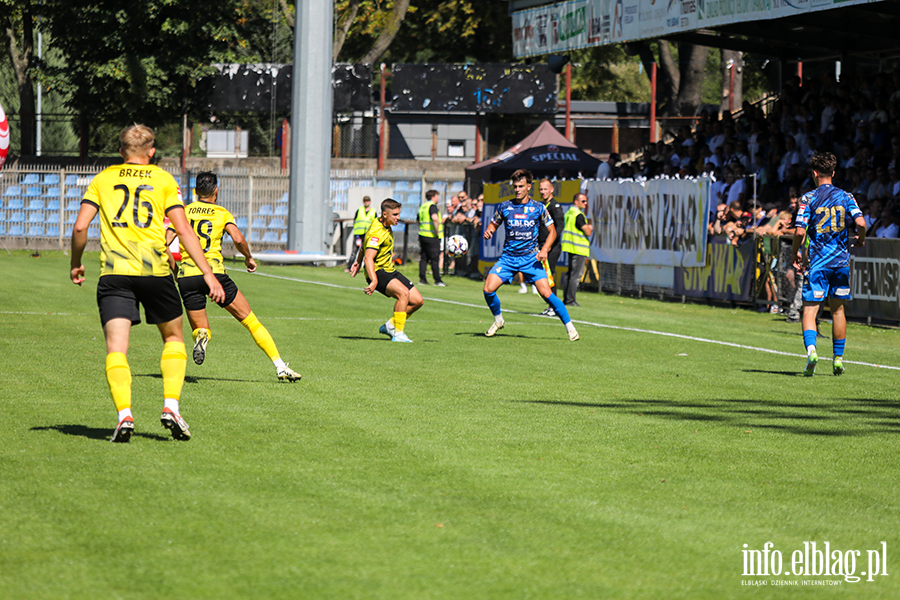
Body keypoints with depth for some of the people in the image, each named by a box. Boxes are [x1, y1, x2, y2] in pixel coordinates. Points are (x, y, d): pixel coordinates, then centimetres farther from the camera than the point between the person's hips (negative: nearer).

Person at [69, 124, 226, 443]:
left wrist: (75, 264, 20)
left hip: (113, 272, 0)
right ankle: (171, 406, 5)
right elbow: (183, 229, 1)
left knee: (116, 347, -4)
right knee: (173, 337, 19)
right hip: (155, 270, 0)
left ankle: (124, 414, -22)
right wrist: (207, 273, 1)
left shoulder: (102, 179, 13)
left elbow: (80, 226, 4)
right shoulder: (164, 180, 11)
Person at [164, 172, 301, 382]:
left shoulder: (184, 211, 15)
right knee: (250, 320, 6)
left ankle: (200, 336, -22)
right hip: (214, 271, -2)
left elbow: (166, 240, 3)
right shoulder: (222, 213, 10)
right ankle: (280, 366, -1)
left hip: (186, 277, 2)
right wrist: (249, 258, 12)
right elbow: (238, 239, -5)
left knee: (199, 328, 16)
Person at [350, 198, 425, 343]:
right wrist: (374, 281, -43)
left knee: (418, 300, 2)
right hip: (378, 272, -10)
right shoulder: (377, 232, -21)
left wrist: (358, 262, 39)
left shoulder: (385, 226, 10)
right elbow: (369, 258, -32)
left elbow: (364, 243, 27)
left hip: (389, 271, 10)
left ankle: (389, 326, 16)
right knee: (403, 292, -34)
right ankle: (398, 334, -28)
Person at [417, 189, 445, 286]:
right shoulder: (432, 206, -12)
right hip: (432, 237, -8)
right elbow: (435, 218, -31)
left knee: (424, 258, 10)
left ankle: (422, 279, 9)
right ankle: (437, 280, 0)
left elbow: (419, 220, 26)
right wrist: (437, 231, -21)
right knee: (435, 258, -3)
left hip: (422, 234, 8)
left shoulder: (423, 206, 16)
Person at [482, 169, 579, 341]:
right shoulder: (504, 206, 2)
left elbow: (552, 231, 6)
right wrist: (488, 231, -8)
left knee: (546, 293, -14)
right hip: (508, 256, 2)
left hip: (530, 257, -2)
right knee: (488, 289, -12)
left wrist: (544, 250, -9)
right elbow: (494, 224, 16)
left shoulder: (538, 208, -2)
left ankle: (569, 326, -1)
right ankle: (498, 320, 16)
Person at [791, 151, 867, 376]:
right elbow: (860, 223, -10)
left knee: (809, 310, -3)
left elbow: (800, 231, -12)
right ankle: (838, 358, 19)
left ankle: (811, 349, -28)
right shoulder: (845, 197, 3)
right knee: (838, 309, 16)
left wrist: (795, 253, 5)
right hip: (841, 260, 3)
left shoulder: (808, 198, -5)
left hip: (817, 261, -3)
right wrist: (861, 240, 11)